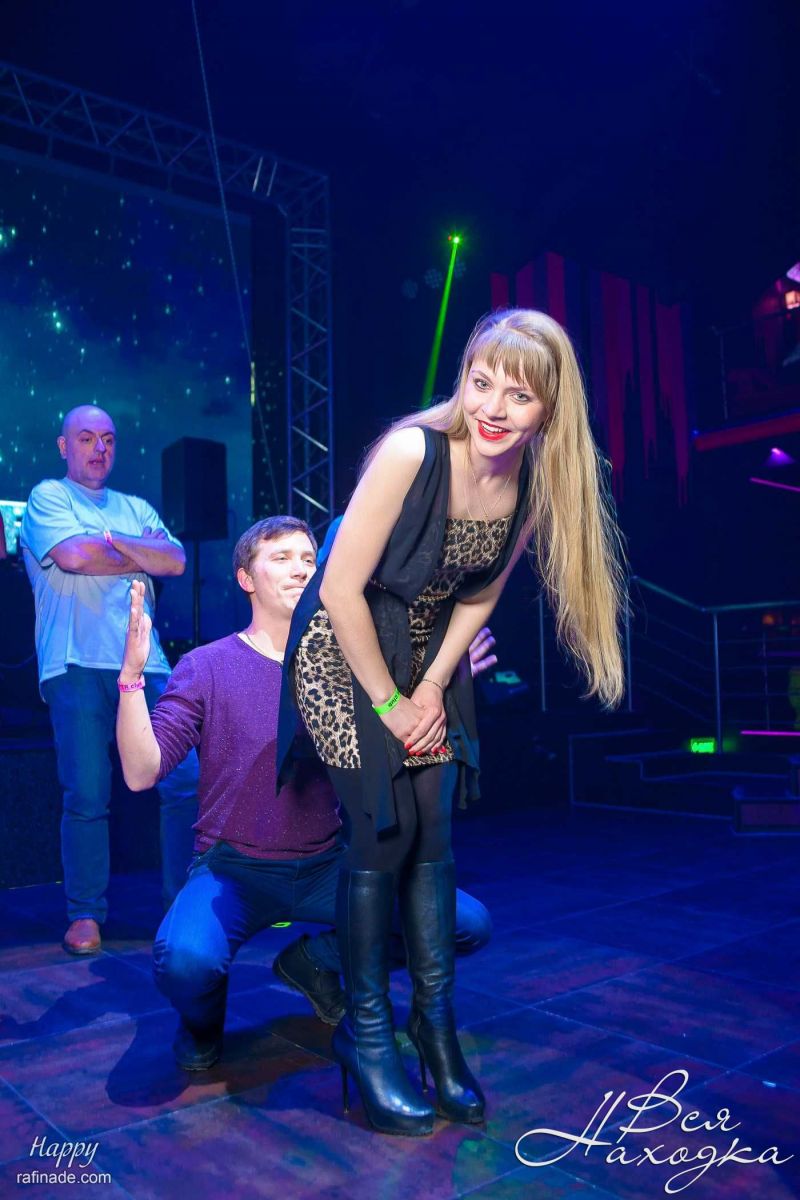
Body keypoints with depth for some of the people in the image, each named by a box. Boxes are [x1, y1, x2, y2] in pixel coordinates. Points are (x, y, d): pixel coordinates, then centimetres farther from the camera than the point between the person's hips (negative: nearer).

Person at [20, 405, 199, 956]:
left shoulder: (137, 509, 23)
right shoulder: (47, 497, 9)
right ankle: (85, 914, 11)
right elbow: (74, 556, -10)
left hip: (147, 664, 4)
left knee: (185, 781, -3)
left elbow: (176, 560, 7)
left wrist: (112, 542, -3)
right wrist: (141, 559, 3)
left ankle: (186, 900, 12)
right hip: (78, 664, -4)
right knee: (87, 796, -5)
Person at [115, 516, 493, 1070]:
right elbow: (141, 773, -13)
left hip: (327, 865, 3)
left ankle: (317, 960, 12)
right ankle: (202, 1021, 6)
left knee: (470, 922, -12)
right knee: (184, 958, -36)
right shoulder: (208, 666, -4)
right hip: (233, 868, -3)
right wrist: (133, 672, -25)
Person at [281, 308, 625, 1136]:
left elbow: (480, 592, 3)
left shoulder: (535, 481, -10)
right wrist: (390, 703, -15)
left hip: (430, 654, 5)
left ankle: (434, 1019, 22)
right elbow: (342, 588, -23)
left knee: (433, 835, 4)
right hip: (343, 651, -5)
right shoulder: (411, 453, -27)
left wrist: (433, 686, -4)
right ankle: (364, 1033, 14)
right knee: (383, 836, -6)